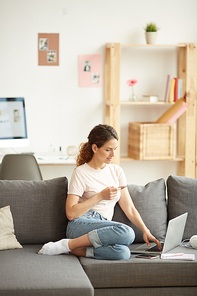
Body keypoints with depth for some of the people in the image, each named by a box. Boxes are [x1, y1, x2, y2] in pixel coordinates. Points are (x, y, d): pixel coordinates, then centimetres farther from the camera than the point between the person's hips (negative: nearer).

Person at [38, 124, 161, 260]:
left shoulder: (116, 171, 16)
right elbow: (71, 213, -9)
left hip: (103, 228, 4)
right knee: (127, 233, -35)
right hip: (80, 225, -4)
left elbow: (129, 208, 15)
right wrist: (100, 196, -12)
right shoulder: (81, 173, -1)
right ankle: (68, 244, -23)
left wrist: (145, 231, 0)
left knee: (122, 252, -33)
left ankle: (73, 250, -20)